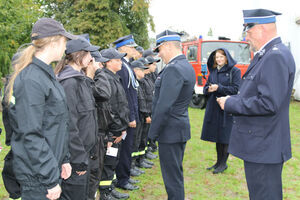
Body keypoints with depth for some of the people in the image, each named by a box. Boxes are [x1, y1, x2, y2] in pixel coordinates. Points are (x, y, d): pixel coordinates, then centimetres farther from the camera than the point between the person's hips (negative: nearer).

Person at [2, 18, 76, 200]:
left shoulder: (46, 74, 10)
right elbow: (31, 136, -23)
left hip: (51, 166, 9)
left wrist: (64, 159, 13)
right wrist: (51, 180, -20)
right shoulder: (31, 80, -20)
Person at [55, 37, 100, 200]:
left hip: (84, 152, 9)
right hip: (75, 156, -9)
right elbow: (69, 126, -23)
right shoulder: (69, 83, -19)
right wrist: (79, 159, -20)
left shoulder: (81, 80, 12)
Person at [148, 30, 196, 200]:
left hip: (171, 131, -10)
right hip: (182, 128, 10)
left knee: (173, 176, 1)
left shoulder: (174, 69, -20)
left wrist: (153, 133, -14)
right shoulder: (187, 66, 11)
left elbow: (164, 107, -24)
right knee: (176, 173, 21)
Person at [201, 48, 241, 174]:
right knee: (216, 135, 11)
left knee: (225, 136, -2)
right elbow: (205, 88, 15)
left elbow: (235, 89, -11)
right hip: (213, 107, 6)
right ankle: (219, 161, 22)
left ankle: (223, 163, 9)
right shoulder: (213, 72, 14)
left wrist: (219, 88, -17)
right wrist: (208, 89, -9)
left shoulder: (234, 71, -3)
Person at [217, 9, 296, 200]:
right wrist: (234, 99, 3)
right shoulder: (266, 55, 12)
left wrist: (230, 104, -17)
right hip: (260, 145, 10)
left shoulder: (276, 57, -20)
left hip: (264, 149, -10)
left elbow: (268, 104, -28)